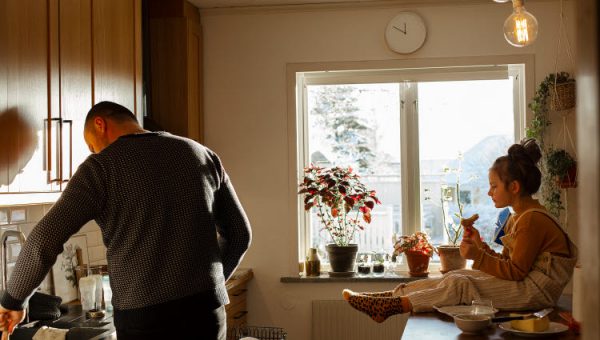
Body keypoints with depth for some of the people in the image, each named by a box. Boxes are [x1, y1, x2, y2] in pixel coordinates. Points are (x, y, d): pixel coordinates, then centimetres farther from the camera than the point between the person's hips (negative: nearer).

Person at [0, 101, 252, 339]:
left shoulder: (102, 166, -3)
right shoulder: (202, 155, 9)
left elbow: (43, 241, -10)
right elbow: (240, 234, 13)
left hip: (144, 317, -4)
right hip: (207, 310, 4)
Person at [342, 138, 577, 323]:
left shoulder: (532, 219, -16)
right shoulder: (518, 218, 16)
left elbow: (514, 271, -18)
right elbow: (507, 263, 15)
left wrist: (478, 256, -16)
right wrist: (479, 244, 4)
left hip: (536, 290, -9)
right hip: (523, 281, 9)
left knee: (458, 285, -18)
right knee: (455, 278, -3)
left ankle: (391, 306, -19)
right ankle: (393, 296, -7)